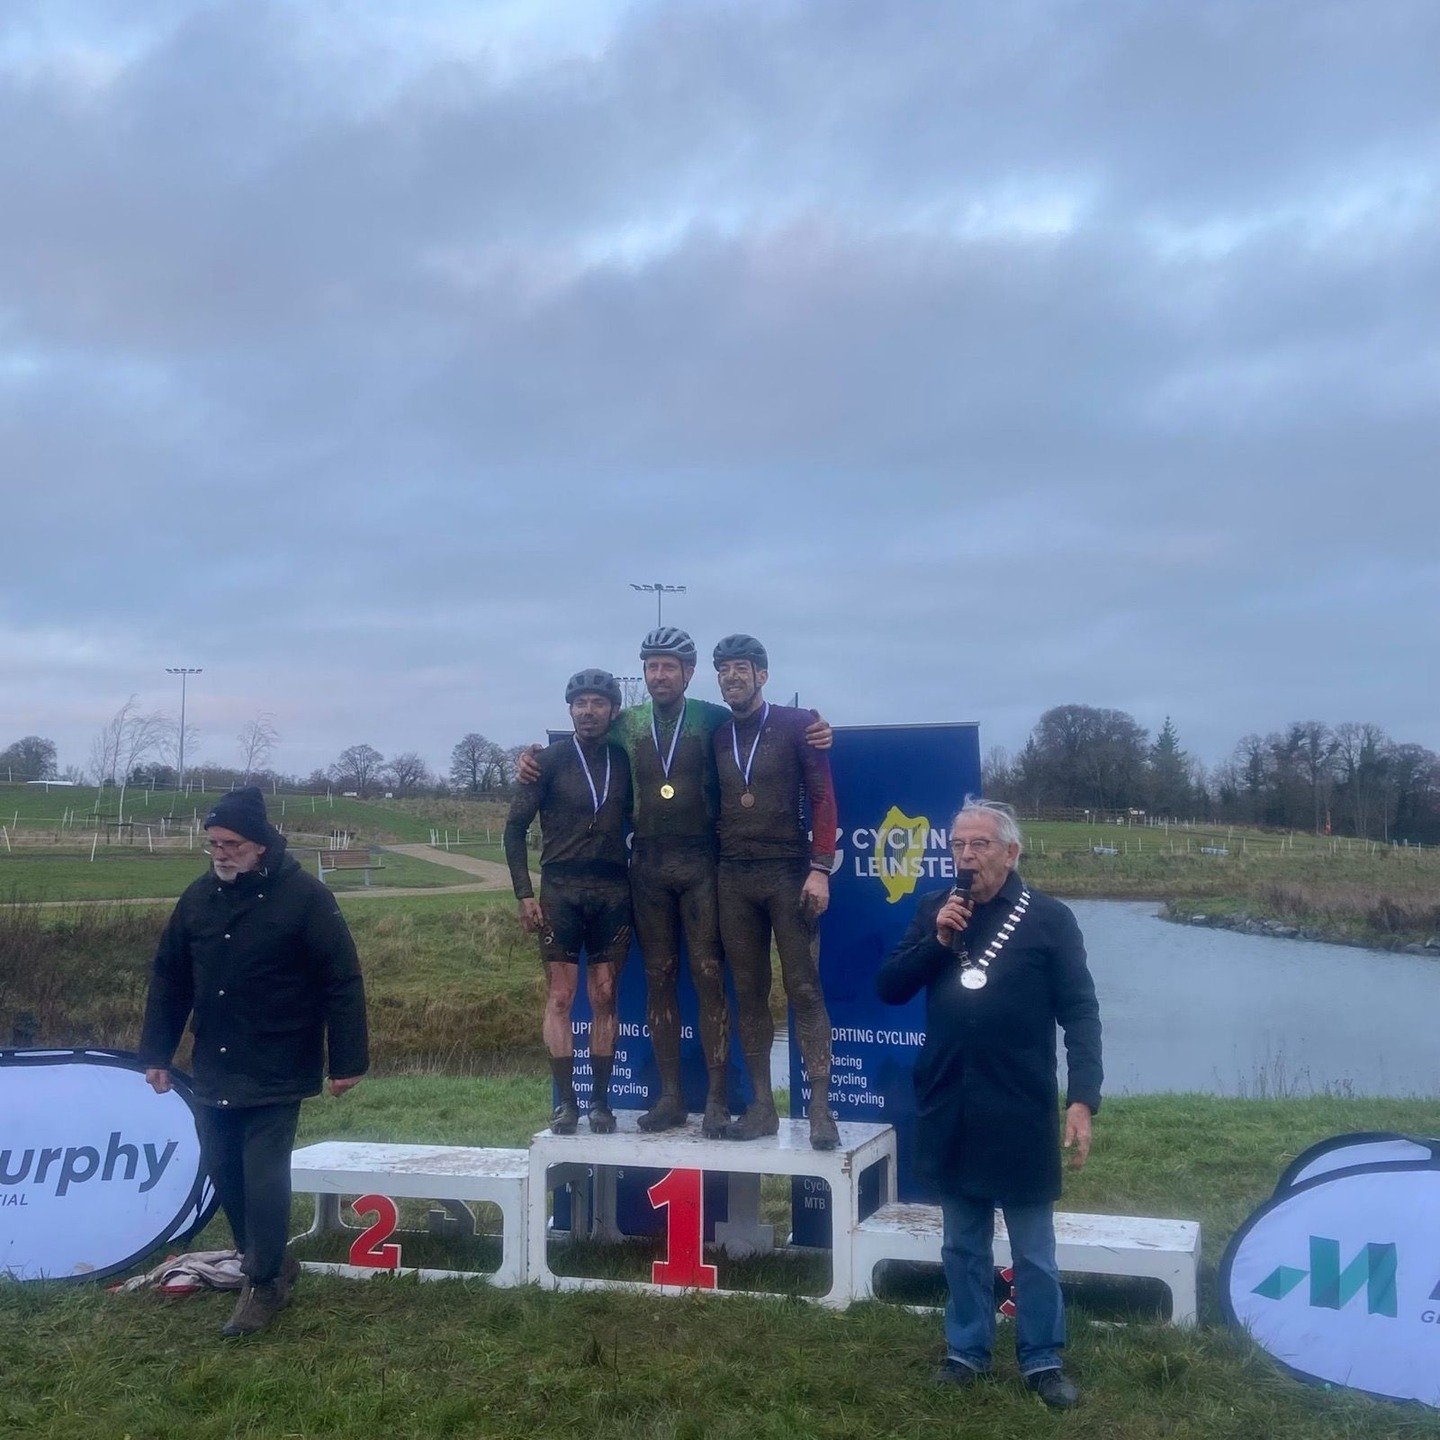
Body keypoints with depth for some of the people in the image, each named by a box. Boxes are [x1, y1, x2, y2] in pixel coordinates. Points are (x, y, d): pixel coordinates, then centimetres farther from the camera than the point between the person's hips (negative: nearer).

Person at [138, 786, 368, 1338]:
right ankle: (268, 1262, 30)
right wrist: (156, 1052, 11)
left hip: (276, 1074, -6)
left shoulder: (305, 897, -13)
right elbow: (168, 978, 12)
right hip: (213, 1071, 6)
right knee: (223, 1173, 12)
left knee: (263, 1177, -6)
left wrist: (347, 1060, -12)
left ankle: (264, 1284, 10)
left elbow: (343, 983, -11)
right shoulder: (198, 898, 4)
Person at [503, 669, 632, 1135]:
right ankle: (566, 1103, 5)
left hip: (613, 891, 2)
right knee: (560, 998, -1)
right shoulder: (551, 760, -1)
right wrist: (524, 894, -7)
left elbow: (636, 823, 15)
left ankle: (600, 1101, 11)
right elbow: (515, 827, -1)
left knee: (604, 999, 5)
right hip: (561, 890, -2)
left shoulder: (623, 761, 7)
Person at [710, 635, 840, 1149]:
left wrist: (820, 869, -11)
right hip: (733, 877, 4)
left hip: (788, 873, -4)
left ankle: (821, 1109, -4)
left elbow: (822, 798, -4)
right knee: (748, 992, 5)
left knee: (803, 988, -6)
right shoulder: (716, 738, 13)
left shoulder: (796, 725, 1)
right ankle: (762, 1107, 11)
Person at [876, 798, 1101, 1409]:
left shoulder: (1048, 918, -6)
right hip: (948, 1111, 3)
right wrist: (937, 940, -12)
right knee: (963, 1244, 16)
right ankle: (966, 1348, 29)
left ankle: (1042, 1359, 23)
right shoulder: (933, 909, 5)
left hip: (1021, 1114, -3)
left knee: (1033, 1249, 9)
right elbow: (888, 988, 3)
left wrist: (1082, 1099, -16)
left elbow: (1080, 1014, -7)